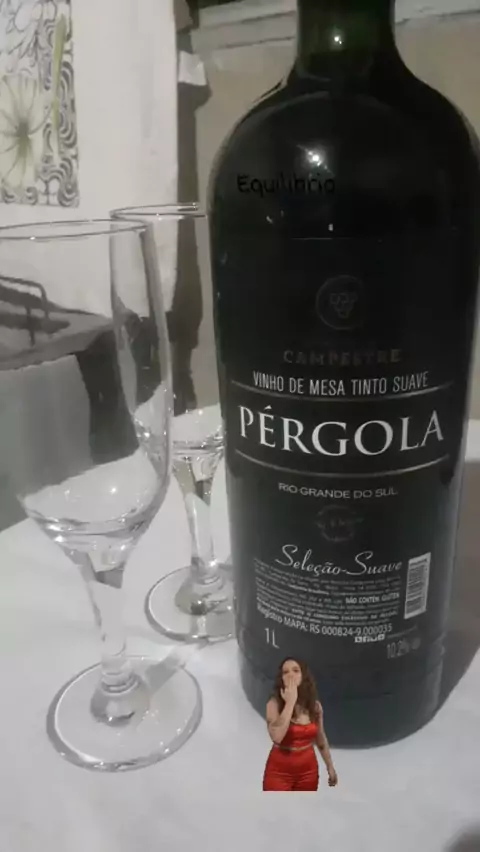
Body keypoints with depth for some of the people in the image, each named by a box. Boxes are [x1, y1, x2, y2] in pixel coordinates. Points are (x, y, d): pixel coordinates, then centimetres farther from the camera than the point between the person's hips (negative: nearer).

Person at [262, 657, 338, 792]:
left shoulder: (315, 705, -1)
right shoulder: (274, 704, -13)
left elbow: (321, 739, 12)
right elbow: (276, 736, -29)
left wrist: (330, 767, 16)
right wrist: (290, 702, -25)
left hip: (308, 770, 4)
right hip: (279, 770, -3)